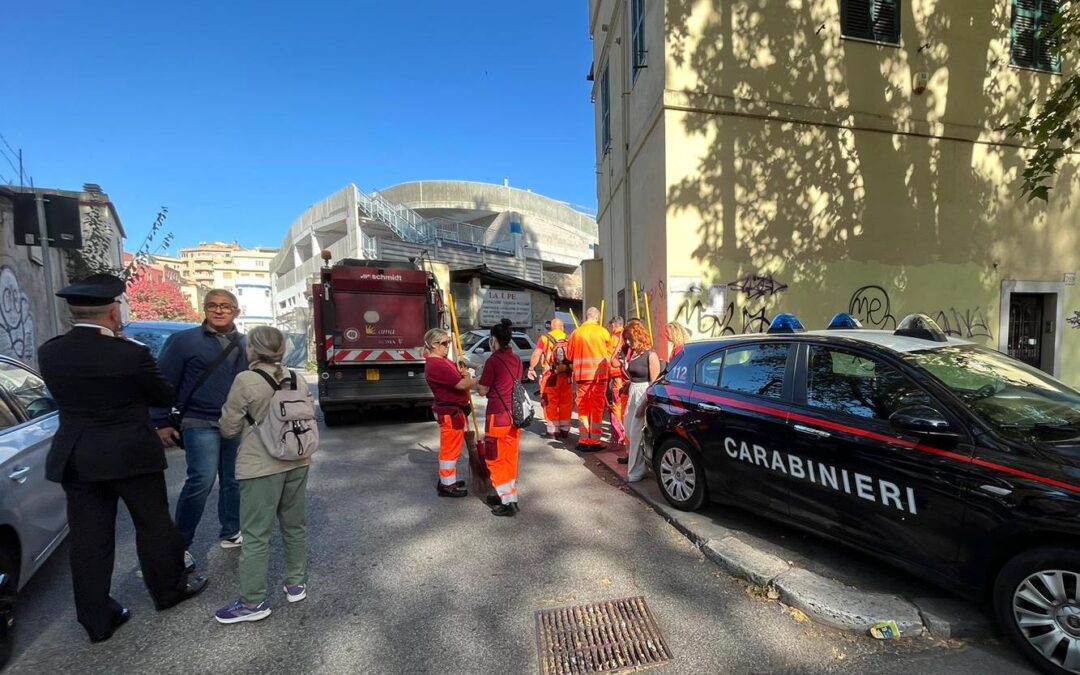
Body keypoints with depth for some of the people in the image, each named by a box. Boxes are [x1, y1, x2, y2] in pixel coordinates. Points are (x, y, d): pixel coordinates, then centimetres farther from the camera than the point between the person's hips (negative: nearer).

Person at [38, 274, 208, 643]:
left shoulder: (48, 352, -3)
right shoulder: (131, 353, -19)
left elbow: (67, 395, 12)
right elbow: (165, 396, -5)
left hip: (73, 458, 5)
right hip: (132, 455, -5)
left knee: (88, 538, 13)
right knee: (153, 524, 13)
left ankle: (97, 620, 23)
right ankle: (170, 589, 30)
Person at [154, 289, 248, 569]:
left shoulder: (245, 345, 9)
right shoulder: (183, 340, -4)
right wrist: (162, 423, -6)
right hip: (201, 424, -4)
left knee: (234, 481, 11)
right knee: (202, 481, -14)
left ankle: (230, 533, 28)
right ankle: (180, 543, 6)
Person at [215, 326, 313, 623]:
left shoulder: (245, 381, -12)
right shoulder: (298, 381, 2)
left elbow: (228, 429, -4)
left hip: (261, 467, -5)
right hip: (297, 463, 6)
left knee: (256, 534, 6)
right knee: (295, 526, 17)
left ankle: (253, 602, 16)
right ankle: (296, 583, 30)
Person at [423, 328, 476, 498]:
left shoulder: (443, 361, 11)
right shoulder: (435, 365, -22)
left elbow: (460, 378, 17)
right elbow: (461, 384, -27)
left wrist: (464, 374, -6)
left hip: (454, 410, 10)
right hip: (449, 412, -10)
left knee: (450, 447, 21)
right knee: (450, 448, 1)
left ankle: (447, 479, 34)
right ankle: (446, 486, 14)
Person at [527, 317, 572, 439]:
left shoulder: (544, 338, -2)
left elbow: (536, 354, -12)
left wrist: (531, 368, -4)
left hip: (550, 376, -2)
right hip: (566, 376, 2)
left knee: (551, 403, 7)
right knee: (565, 403, 12)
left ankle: (552, 431, 10)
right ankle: (564, 430, 19)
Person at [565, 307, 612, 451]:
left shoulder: (576, 332, 1)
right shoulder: (603, 331, -4)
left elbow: (569, 354, 8)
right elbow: (610, 352, 6)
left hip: (582, 374, 2)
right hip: (599, 373, -2)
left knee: (583, 407, 11)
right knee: (597, 407, 6)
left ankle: (584, 440, 13)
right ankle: (595, 440, 8)